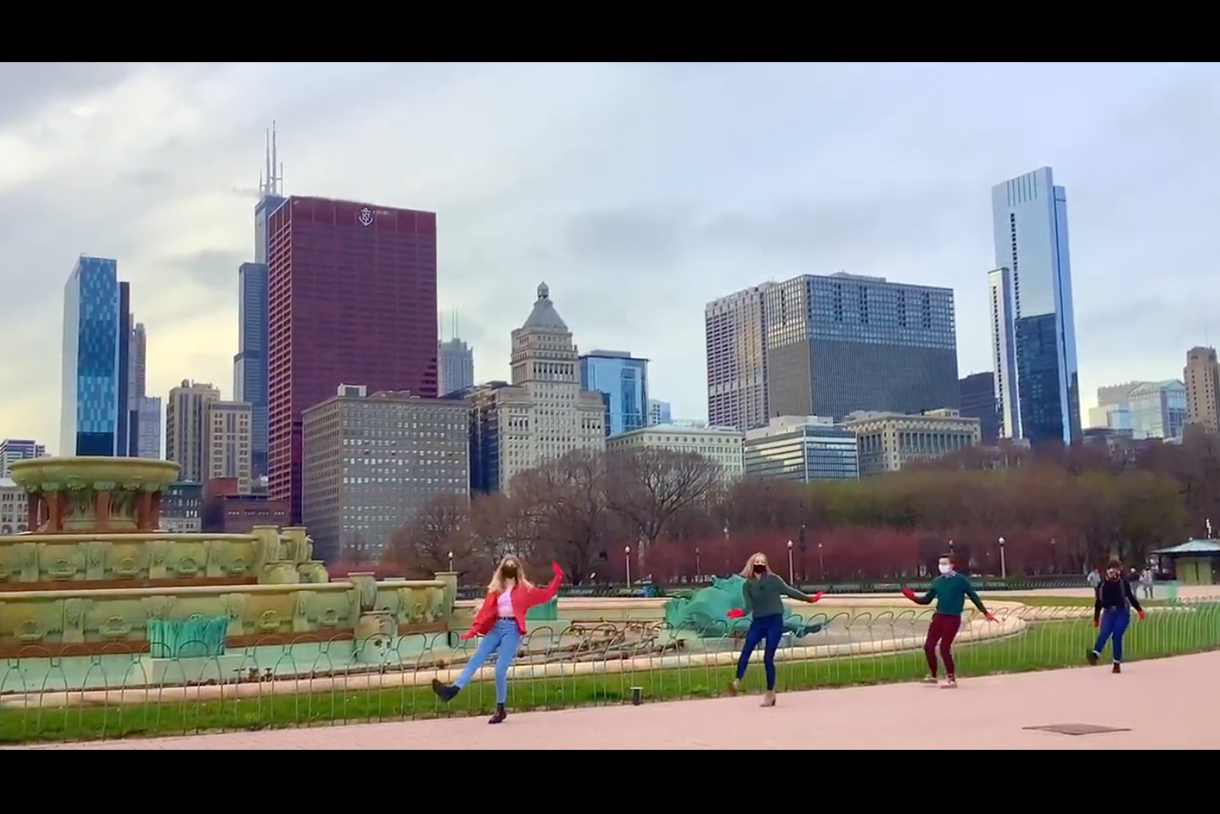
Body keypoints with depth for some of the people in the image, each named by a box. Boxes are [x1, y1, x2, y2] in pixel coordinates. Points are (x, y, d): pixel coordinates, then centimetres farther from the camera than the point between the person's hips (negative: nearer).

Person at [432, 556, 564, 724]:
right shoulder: (496, 589, 15)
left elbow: (547, 594, 5)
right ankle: (453, 689, -18)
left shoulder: (524, 588, 6)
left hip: (512, 629, -4)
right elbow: (487, 610, 7)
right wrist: (475, 629, -4)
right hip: (496, 628, 4)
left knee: (500, 669, -10)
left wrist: (558, 577, -4)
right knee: (475, 659, -9)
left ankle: (500, 709, 3)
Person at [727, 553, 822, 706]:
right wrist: (742, 612, -27)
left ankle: (770, 693, 6)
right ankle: (737, 682, -19)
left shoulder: (773, 579, -2)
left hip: (774, 621, -3)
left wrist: (809, 598, 8)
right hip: (758, 622, 3)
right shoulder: (747, 585, 3)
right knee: (745, 651, -17)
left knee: (768, 658, -5)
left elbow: (789, 591, 6)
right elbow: (749, 606, -5)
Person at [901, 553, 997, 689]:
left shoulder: (960, 580, -6)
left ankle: (951, 679, 8)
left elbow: (973, 596, -1)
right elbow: (927, 599, 10)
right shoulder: (937, 581, 8)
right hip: (938, 617, 6)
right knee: (928, 646, 4)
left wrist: (985, 612, 0)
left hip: (952, 619, -6)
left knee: (944, 648, -7)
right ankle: (933, 676, 22)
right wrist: (913, 597, -6)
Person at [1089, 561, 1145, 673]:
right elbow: (1098, 602, 12)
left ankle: (1117, 664, -3)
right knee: (1104, 633, -19)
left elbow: (1131, 597, 10)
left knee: (1117, 636, -11)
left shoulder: (1124, 584, 1)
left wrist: (1139, 609, 8)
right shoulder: (1102, 585, 7)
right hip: (1108, 613, 2)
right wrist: (1096, 618, 15)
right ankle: (1095, 655, -41)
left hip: (1122, 613, -2)